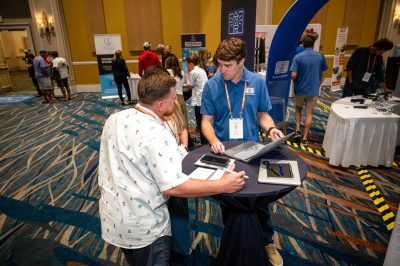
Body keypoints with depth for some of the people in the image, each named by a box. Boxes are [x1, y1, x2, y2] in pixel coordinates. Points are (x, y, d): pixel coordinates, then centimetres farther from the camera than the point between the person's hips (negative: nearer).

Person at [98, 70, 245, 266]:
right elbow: (173, 187, -30)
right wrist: (222, 186, -24)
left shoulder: (114, 119, -4)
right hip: (143, 226, -7)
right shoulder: (156, 135, -28)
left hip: (111, 216, 8)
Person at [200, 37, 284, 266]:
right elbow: (207, 120, -6)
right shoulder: (211, 85, -9)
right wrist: (214, 141, -25)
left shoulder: (257, 82, -6)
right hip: (224, 151, 0)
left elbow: (263, 114, 3)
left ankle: (268, 241, 40)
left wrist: (271, 128, -19)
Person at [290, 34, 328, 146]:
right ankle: (304, 138, 11)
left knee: (298, 108, 24)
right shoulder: (320, 56, -2)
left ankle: (298, 130, 14)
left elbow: (293, 75, -17)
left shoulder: (298, 57, -12)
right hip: (313, 90, 1)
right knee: (309, 113, 9)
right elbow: (323, 74, 4)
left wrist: (296, 82, 4)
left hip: (300, 89, -1)